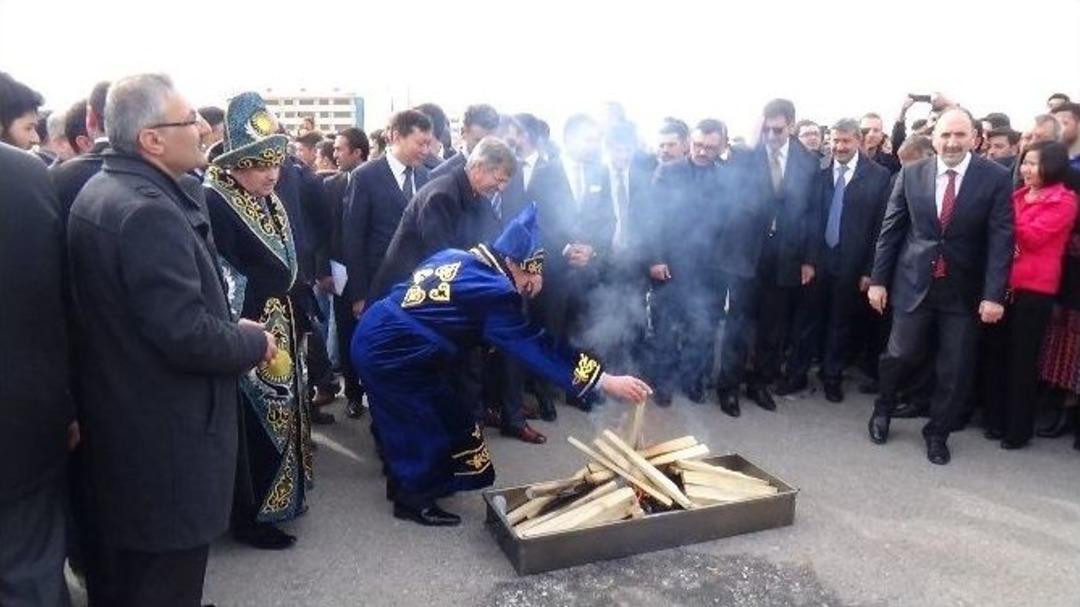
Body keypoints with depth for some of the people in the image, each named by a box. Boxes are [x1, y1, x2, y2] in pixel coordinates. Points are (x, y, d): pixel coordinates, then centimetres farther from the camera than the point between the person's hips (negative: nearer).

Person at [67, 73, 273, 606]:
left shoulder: (98, 191, 7)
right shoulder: (149, 210, -25)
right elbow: (188, 336, -28)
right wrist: (253, 342, -11)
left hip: (116, 421, 10)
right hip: (164, 436, -10)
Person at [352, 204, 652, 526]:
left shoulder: (458, 257, 4)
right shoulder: (491, 291, -21)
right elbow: (533, 346, -23)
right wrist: (606, 381, -23)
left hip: (379, 339, 9)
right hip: (391, 353, -9)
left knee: (407, 417, 23)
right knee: (429, 424, 5)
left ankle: (403, 482, 41)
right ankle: (413, 498, 22)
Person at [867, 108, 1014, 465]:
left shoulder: (996, 178, -5)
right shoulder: (911, 175, -1)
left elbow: (1001, 240, -8)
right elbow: (890, 230, 3)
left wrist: (994, 294, -14)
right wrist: (878, 279, 0)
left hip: (964, 289, 0)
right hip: (914, 282, 0)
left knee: (955, 368, 6)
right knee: (901, 354, 3)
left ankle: (937, 433, 26)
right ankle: (882, 410, 32)